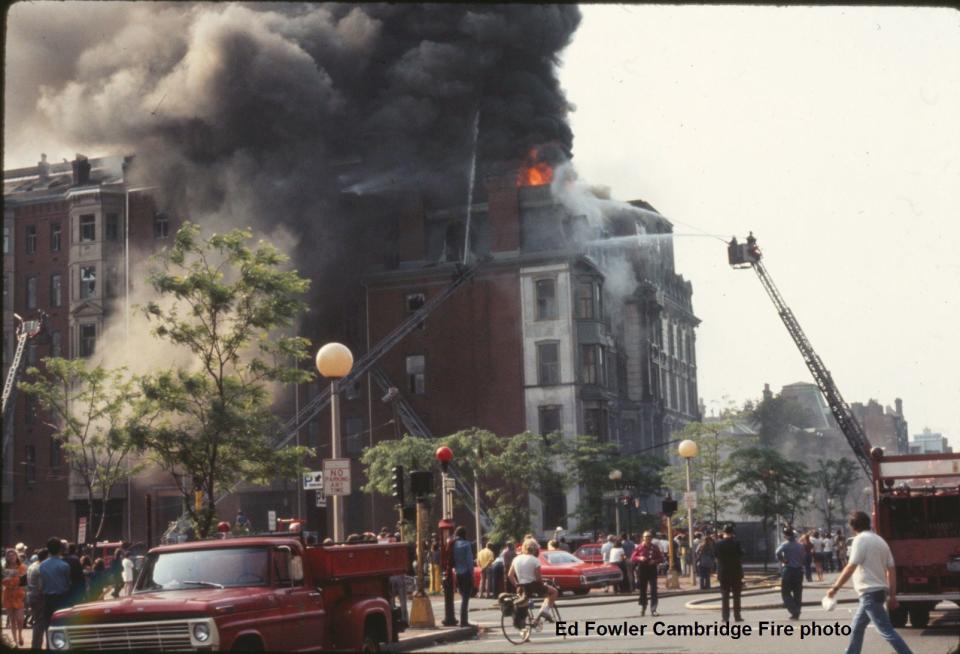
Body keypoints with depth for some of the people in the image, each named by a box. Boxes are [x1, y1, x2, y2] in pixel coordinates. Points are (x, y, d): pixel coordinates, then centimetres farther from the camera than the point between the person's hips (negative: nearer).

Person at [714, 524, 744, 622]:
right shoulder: (736, 543, -9)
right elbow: (741, 556, -7)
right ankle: (737, 616, 6)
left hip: (723, 573, 1)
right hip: (736, 573, -1)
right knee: (736, 596, 8)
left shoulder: (719, 544, -5)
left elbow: (715, 555, 3)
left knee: (725, 596, 5)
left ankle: (726, 617, 1)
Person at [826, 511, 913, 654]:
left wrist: (835, 588, -13)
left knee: (886, 630, -8)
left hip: (870, 592, -9)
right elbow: (891, 569, 12)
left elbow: (850, 568, -18)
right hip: (879, 590, 9)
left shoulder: (861, 540, -11)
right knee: (856, 627, 18)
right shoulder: (880, 540, 14)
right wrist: (892, 595, 14)